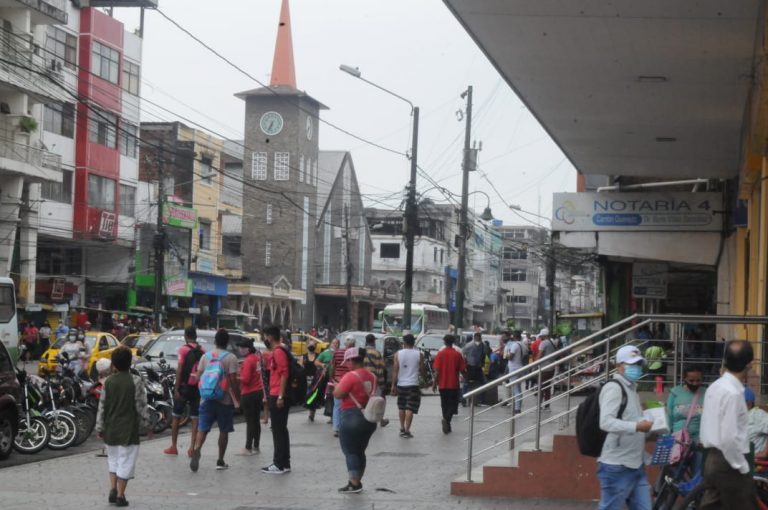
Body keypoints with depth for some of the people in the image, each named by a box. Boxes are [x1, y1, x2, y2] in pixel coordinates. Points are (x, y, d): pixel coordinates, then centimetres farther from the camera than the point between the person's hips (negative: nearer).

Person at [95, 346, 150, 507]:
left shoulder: (108, 382, -1)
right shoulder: (135, 381, -10)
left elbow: (102, 406, 2)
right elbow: (141, 406, -9)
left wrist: (100, 428, 10)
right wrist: (147, 426, 1)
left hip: (111, 429, 4)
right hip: (129, 429, -3)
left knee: (113, 459, 20)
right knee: (126, 462, 3)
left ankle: (112, 489, 13)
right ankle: (120, 496, 3)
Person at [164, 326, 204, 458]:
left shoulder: (183, 350, -8)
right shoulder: (202, 351, 3)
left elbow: (179, 370, -12)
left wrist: (176, 389, -11)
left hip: (184, 386, -3)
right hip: (197, 388, 3)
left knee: (176, 416, 10)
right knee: (195, 418, 5)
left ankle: (173, 447, 13)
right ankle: (192, 448, 0)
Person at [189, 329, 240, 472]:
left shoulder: (205, 356, 6)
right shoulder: (231, 358, -7)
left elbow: (199, 377, 6)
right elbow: (233, 380, -12)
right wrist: (238, 398, -3)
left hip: (206, 398, 3)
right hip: (224, 399, -3)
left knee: (203, 428, 1)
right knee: (224, 431, 9)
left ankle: (196, 450, -25)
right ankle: (220, 461, 12)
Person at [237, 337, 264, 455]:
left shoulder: (248, 361, -18)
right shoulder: (256, 356, 6)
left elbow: (245, 379, -21)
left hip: (249, 394, -9)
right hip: (258, 391, 9)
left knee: (250, 421, -5)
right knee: (256, 420, 13)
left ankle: (248, 448, -2)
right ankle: (256, 447, 19)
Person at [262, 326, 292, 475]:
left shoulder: (279, 352, -14)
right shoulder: (278, 351, 16)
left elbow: (284, 374, -20)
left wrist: (280, 396, -22)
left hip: (277, 396, -10)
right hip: (277, 396, 10)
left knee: (278, 431, -7)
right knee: (281, 430, 12)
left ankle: (280, 465, -5)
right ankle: (284, 463, 17)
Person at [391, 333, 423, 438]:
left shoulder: (398, 354, -2)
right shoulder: (419, 354, -4)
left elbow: (395, 371, -3)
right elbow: (421, 369, 5)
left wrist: (393, 385, 2)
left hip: (401, 384, 2)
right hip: (413, 384, -2)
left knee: (401, 407, 18)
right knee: (410, 408, -3)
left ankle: (402, 428, 25)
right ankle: (407, 430, -10)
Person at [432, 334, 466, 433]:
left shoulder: (440, 354, -4)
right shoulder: (457, 354, -5)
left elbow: (437, 371, -8)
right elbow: (462, 370, -3)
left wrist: (435, 383, 0)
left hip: (442, 384, 1)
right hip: (454, 384, -1)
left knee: (445, 405, 14)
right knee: (452, 404, 5)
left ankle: (447, 426, 18)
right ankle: (447, 419, -21)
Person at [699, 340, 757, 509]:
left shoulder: (715, 387, 9)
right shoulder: (733, 392, -19)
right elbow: (729, 437, -24)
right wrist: (743, 467, -13)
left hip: (713, 459, 9)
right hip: (728, 464, -9)